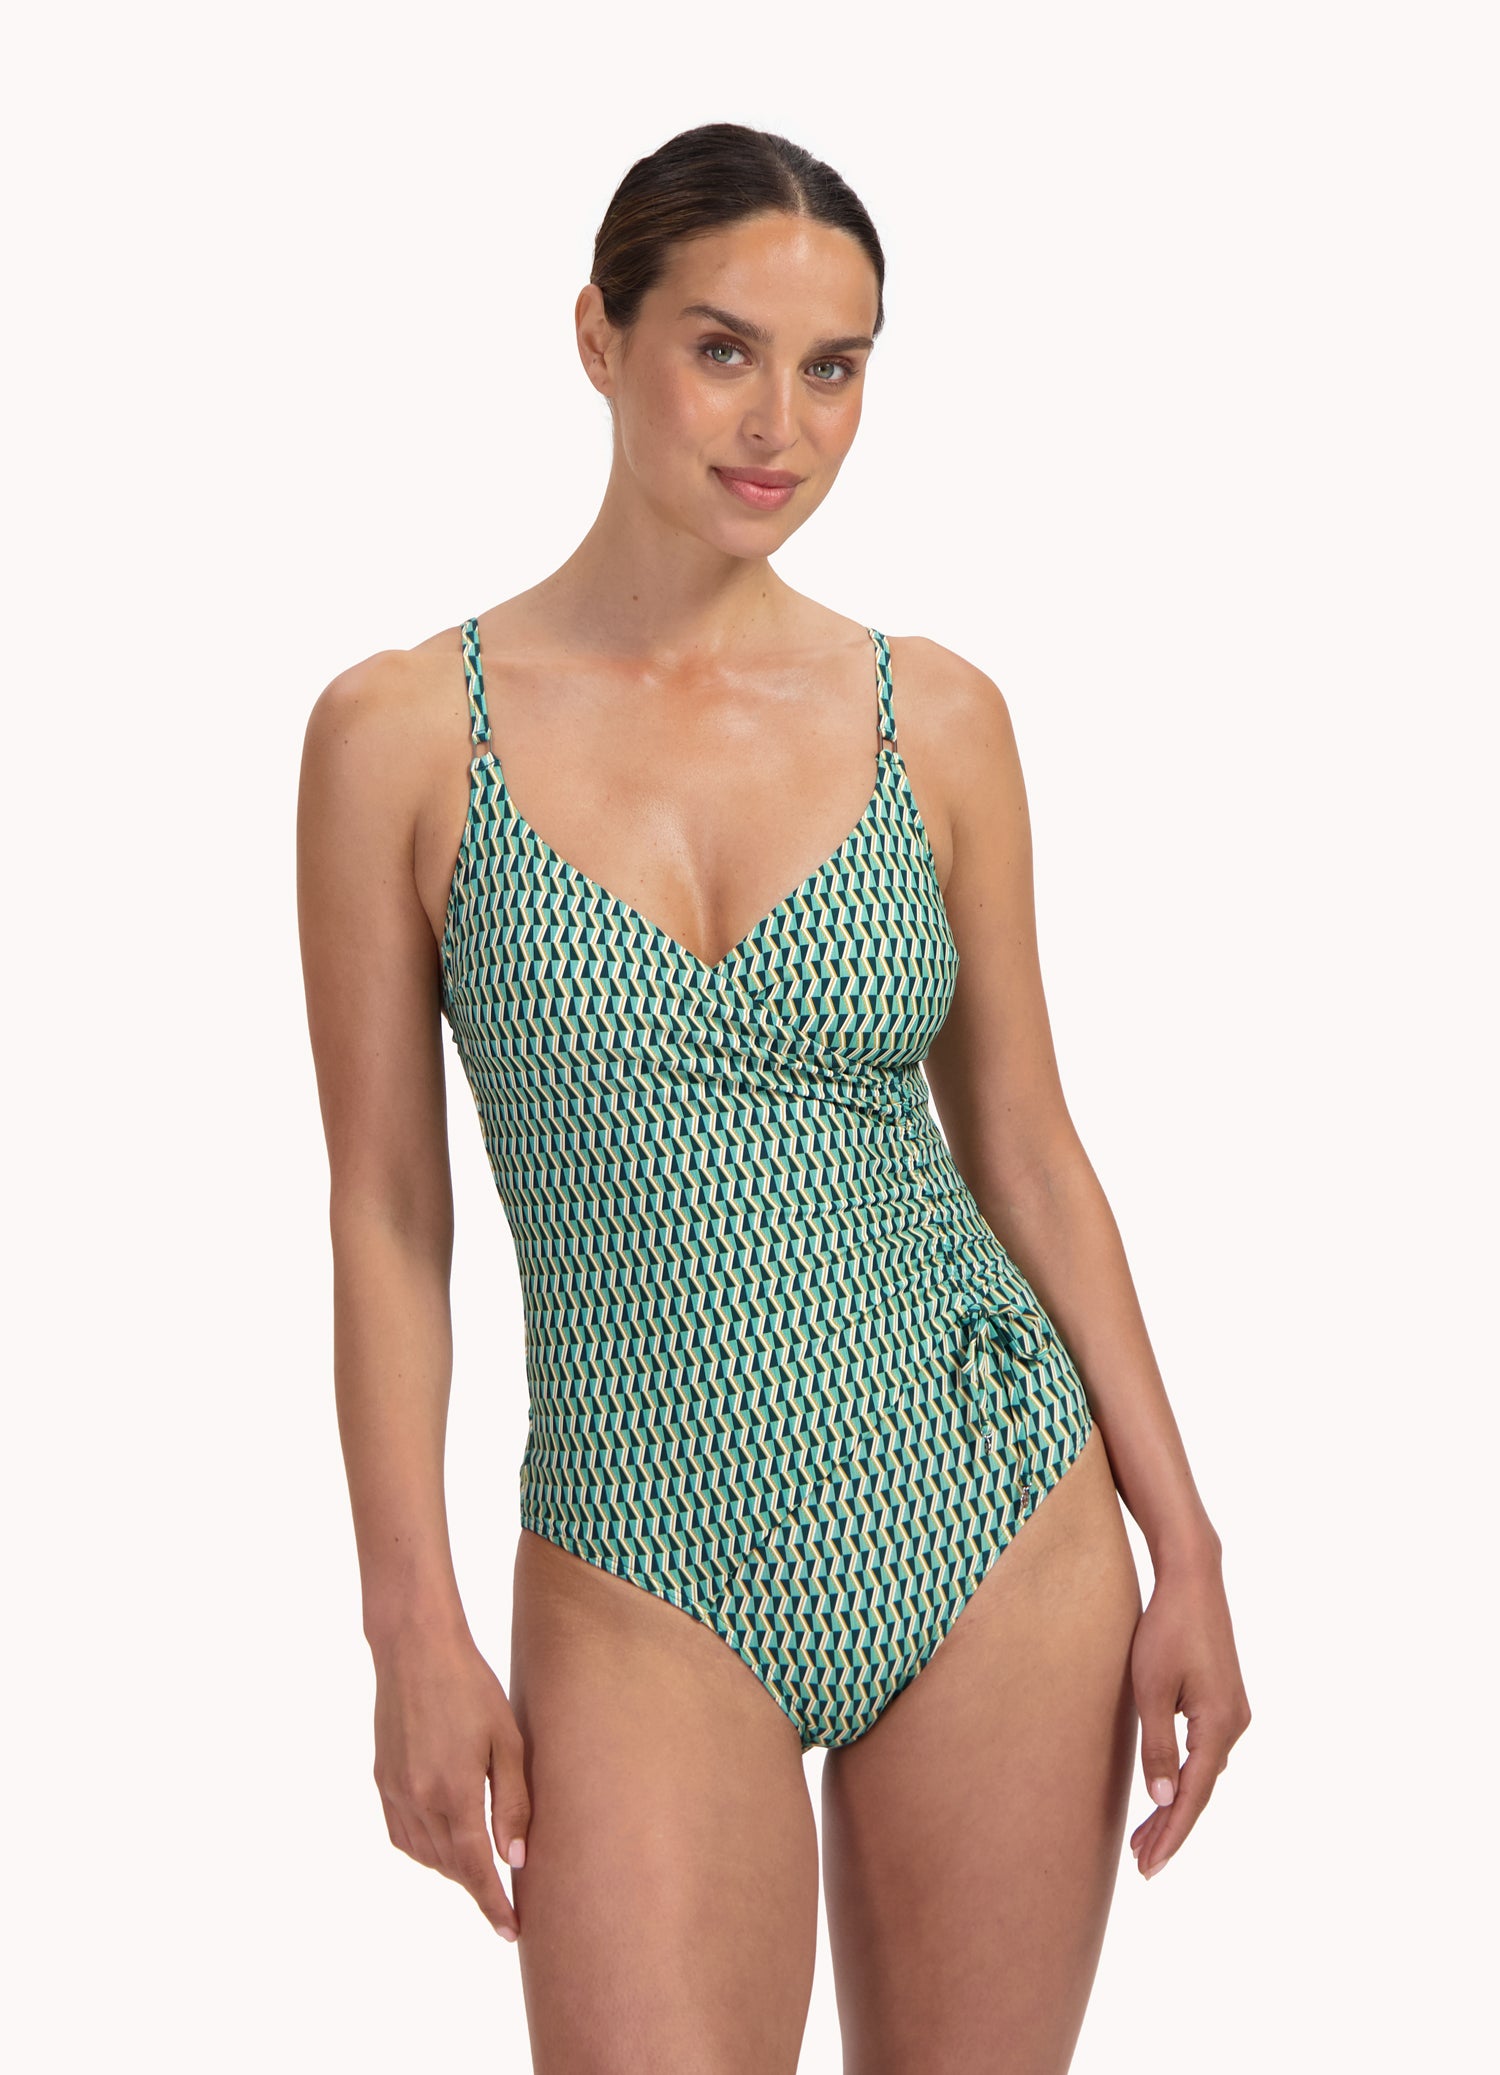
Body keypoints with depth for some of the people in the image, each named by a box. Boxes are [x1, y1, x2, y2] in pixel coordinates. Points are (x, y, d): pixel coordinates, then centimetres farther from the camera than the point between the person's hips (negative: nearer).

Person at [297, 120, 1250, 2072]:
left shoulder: (936, 718, 1)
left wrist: (1184, 1544, 4)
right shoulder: (403, 732, -4)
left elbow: (1026, 1146, 7)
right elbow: (387, 1211, -2)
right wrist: (414, 1628, -5)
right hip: (652, 1578, -2)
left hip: (999, 1516, 2)